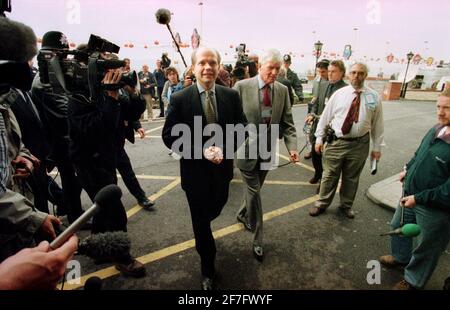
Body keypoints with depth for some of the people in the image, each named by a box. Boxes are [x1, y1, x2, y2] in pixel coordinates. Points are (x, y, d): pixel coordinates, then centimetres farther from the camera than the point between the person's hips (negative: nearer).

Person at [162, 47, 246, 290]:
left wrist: (223, 149, -17)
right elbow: (169, 136, -10)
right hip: (195, 170, -3)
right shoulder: (179, 99, -13)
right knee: (201, 221, 12)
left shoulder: (231, 95, -5)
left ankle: (203, 228, 63)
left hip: (222, 168, 3)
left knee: (214, 211, 26)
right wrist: (201, 150, -21)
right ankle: (208, 269, 36)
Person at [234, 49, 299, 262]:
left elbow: (287, 123, 1)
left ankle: (243, 215, 48)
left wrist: (292, 147, -12)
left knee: (254, 190, 19)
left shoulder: (282, 90, 1)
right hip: (246, 149, -4)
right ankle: (258, 239, 20)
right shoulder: (242, 87, -10)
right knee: (254, 192, 4)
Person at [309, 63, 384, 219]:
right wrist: (319, 138, 1)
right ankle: (322, 204, 25)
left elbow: (377, 124, 5)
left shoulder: (374, 97, 2)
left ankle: (346, 205, 36)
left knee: (352, 178, 15)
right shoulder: (339, 94, 0)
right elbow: (325, 116, 2)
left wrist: (377, 147, 4)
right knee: (329, 176, 8)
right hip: (335, 142, -1)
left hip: (359, 145, 1)